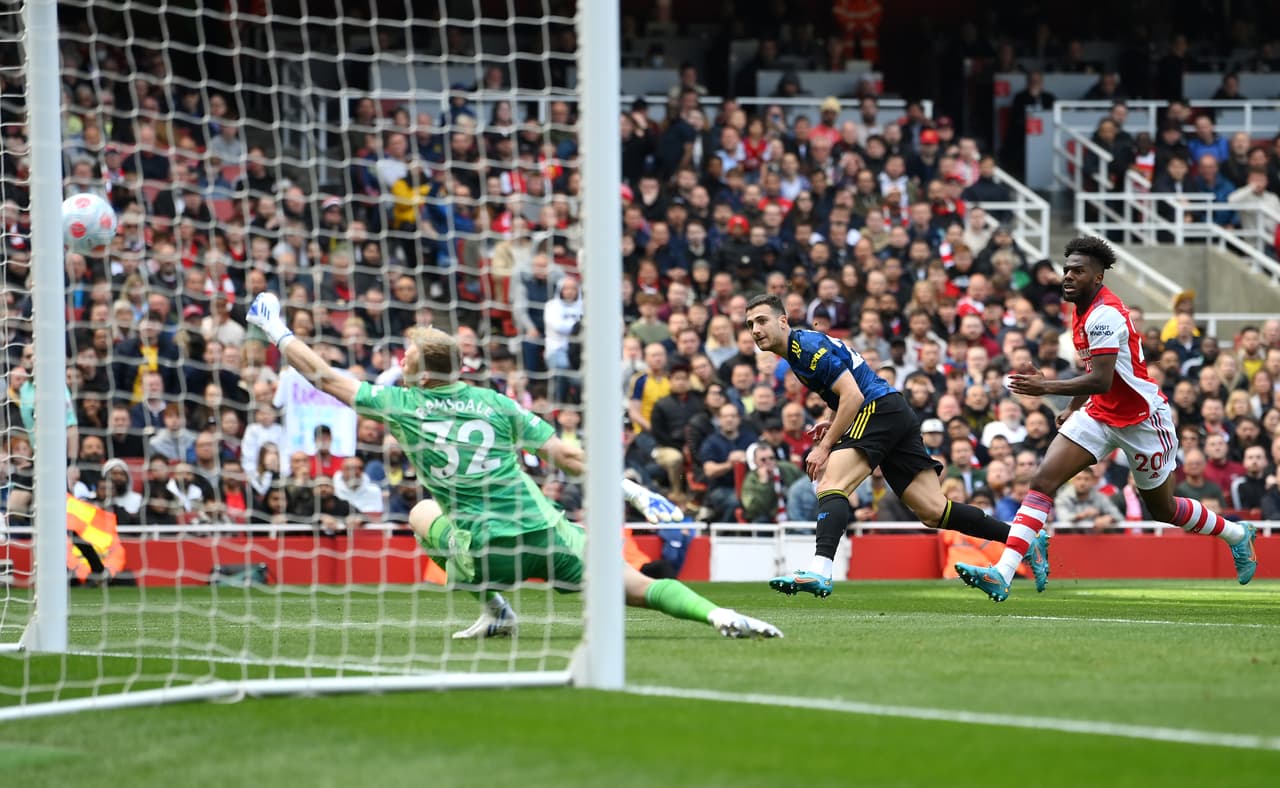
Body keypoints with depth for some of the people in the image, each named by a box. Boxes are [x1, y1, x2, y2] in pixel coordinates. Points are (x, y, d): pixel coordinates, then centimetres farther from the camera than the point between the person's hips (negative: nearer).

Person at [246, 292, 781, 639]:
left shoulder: (400, 405, -1)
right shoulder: (495, 404, 5)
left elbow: (325, 377, 10)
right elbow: (566, 457, 1)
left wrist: (277, 333, 23)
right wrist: (632, 490, 6)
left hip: (484, 553, -1)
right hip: (545, 534, 1)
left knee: (423, 511, 29)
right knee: (637, 588, 1)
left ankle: (493, 609, 19)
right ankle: (717, 615, -29)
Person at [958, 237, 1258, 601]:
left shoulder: (1104, 315, -24)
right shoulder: (1083, 311, 5)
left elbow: (1101, 380, -32)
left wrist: (1047, 387, -39)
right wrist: (1074, 407, 16)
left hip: (1143, 418, -8)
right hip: (1100, 415, 8)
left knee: (1163, 509, 10)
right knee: (1043, 480, -12)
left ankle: (1237, 534, 40)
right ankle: (1001, 576, -22)